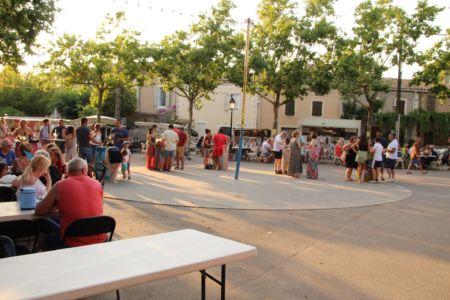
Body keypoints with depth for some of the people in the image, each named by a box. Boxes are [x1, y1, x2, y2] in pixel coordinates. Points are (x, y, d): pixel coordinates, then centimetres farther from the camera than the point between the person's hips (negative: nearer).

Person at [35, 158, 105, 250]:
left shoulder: (59, 186, -6)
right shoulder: (97, 184, 2)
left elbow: (38, 211, 2)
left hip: (72, 243, -3)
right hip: (99, 241, 3)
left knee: (44, 239, 27)